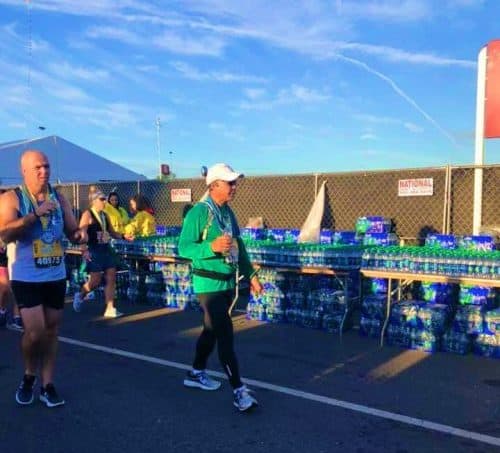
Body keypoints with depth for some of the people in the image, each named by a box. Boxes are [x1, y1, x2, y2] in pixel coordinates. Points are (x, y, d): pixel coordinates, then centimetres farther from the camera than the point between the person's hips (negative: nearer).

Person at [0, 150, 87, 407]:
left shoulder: (59, 198, 5)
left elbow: (72, 231, 8)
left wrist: (80, 235, -15)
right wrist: (36, 214, -29)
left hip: (56, 276, 5)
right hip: (26, 277, -4)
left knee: (51, 331, 10)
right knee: (34, 331, -9)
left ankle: (47, 385, 23)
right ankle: (29, 376, 20)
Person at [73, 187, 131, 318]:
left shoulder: (105, 215, 12)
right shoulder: (87, 215, -8)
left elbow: (112, 232, 19)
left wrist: (123, 237, 2)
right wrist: (84, 250, -28)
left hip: (107, 249, 7)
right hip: (94, 251, -7)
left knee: (111, 279, 1)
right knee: (95, 281, -3)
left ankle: (110, 309, 5)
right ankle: (80, 295, 28)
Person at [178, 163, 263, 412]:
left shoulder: (228, 212, 10)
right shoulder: (199, 212, -15)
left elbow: (239, 247, 17)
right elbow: (183, 248, -17)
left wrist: (251, 275, 15)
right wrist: (212, 247, -31)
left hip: (228, 282, 8)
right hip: (209, 284, -8)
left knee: (212, 330, 19)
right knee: (226, 335, -7)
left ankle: (196, 373, 37)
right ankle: (238, 390, 0)